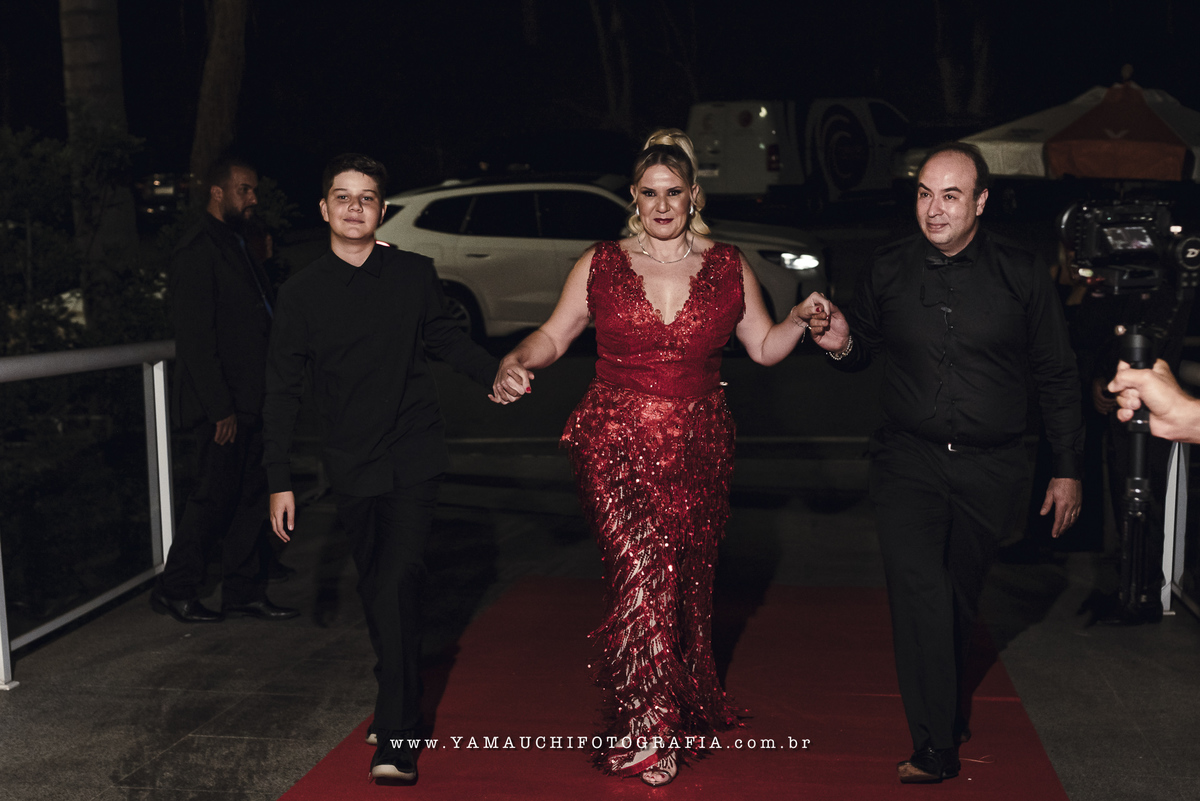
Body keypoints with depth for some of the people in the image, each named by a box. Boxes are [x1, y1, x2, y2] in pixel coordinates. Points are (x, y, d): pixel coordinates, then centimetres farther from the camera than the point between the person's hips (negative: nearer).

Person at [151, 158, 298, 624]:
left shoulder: (235, 245, 17)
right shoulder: (199, 250, -13)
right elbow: (196, 337, -18)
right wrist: (220, 408, -20)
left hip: (247, 402, 9)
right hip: (221, 405, -9)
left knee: (249, 496, 11)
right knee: (214, 497, -1)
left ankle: (244, 591, 20)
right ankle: (174, 591, 13)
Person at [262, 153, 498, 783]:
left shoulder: (414, 274, 1)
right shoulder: (302, 292, 0)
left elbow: (445, 339, 17)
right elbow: (282, 389, 2)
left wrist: (498, 375, -1)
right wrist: (280, 480, -2)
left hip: (414, 455, -2)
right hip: (351, 465, 2)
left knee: (399, 580, -14)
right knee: (375, 588, 12)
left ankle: (396, 737, -12)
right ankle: (398, 696, 33)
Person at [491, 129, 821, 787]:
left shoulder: (728, 268, 8)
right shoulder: (600, 265, 5)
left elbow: (765, 347, 12)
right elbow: (554, 335, 7)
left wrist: (801, 320, -7)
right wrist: (516, 362, -12)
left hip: (698, 448, 2)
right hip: (616, 443, -2)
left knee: (687, 579, 7)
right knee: (644, 567, -16)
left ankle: (688, 709, 28)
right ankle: (648, 733, -7)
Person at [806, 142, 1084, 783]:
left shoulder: (1020, 273, -2)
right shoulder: (887, 270, 0)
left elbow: (1056, 376, 5)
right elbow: (863, 351, 14)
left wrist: (1067, 469, 5)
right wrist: (842, 344, -12)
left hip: (990, 467, 1)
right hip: (908, 459, 0)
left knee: (961, 597, 13)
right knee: (919, 588, -17)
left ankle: (950, 701, 39)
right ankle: (935, 748, -12)